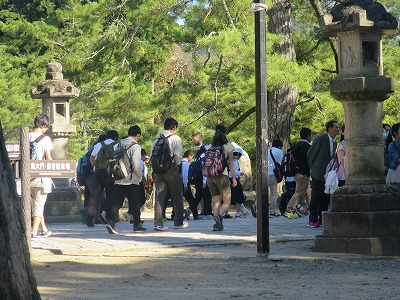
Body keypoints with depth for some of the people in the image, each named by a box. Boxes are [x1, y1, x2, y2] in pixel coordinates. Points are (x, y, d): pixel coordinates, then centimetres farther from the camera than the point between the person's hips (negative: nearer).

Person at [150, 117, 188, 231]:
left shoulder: (157, 139, 11)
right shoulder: (176, 139, -5)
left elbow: (151, 155, 6)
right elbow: (178, 156, -12)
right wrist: (177, 165, 5)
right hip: (172, 170, -4)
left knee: (159, 197, 2)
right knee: (177, 197, 10)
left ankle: (158, 223, -6)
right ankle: (178, 222, 16)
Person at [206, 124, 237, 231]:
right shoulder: (228, 146, 0)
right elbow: (231, 163, 0)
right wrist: (234, 178, 4)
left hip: (210, 176, 4)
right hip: (222, 176, -4)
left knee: (216, 201, 13)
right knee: (227, 201, 2)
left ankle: (217, 223, -1)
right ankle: (220, 215, -28)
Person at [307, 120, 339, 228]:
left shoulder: (334, 142, 12)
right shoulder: (320, 139, -11)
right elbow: (310, 154, -4)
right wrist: (312, 167, 3)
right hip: (318, 174, -7)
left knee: (326, 199, 7)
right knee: (316, 198, -5)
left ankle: (321, 219, 13)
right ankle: (312, 220, -1)